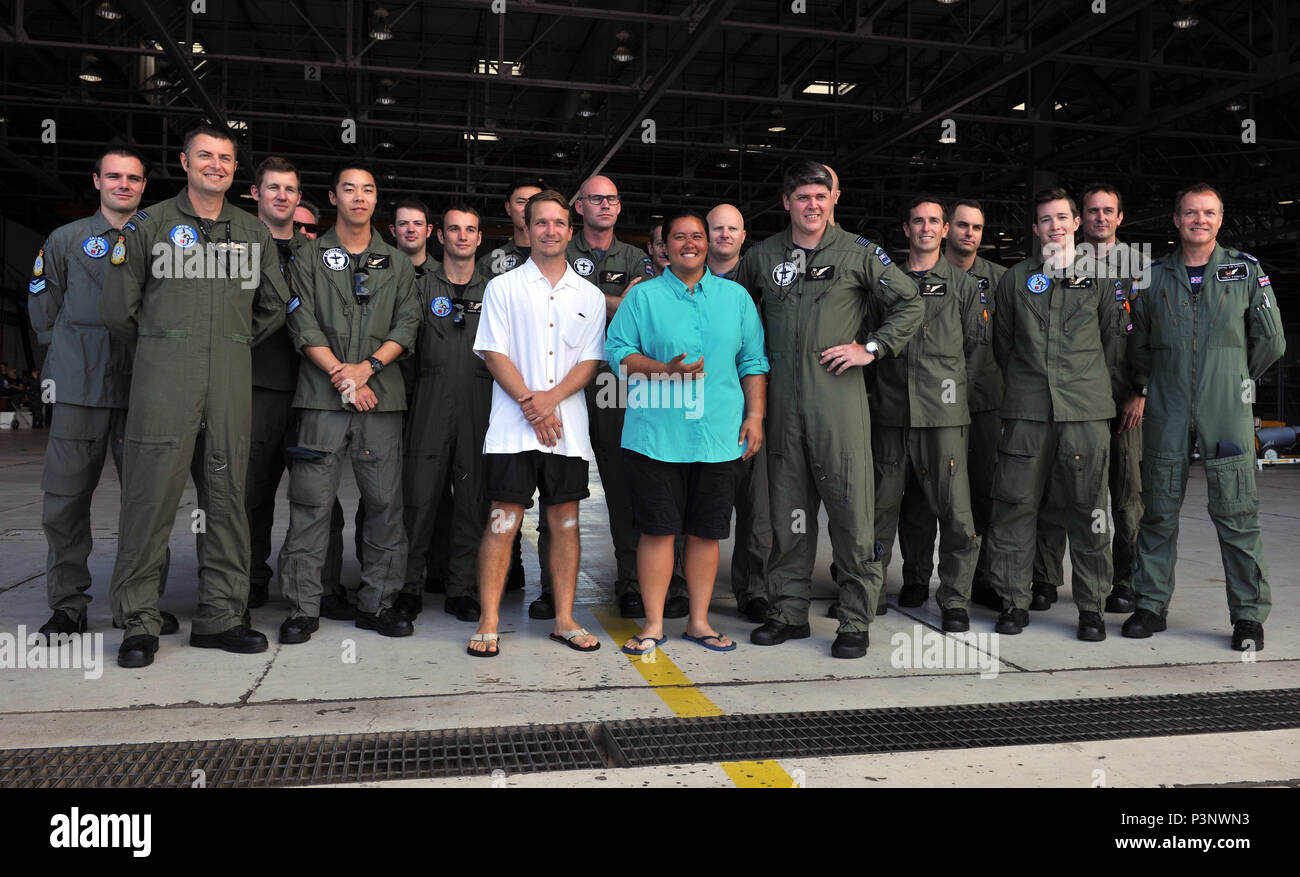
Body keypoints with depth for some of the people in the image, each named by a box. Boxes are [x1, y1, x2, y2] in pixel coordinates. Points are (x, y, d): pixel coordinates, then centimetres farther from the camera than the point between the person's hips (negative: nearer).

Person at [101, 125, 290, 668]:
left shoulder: (254, 234, 15)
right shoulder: (148, 226, 6)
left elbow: (275, 307, 22)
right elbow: (118, 308, 7)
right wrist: (158, 350, 12)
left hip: (231, 381, 3)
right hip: (163, 379, -3)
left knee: (227, 493, 5)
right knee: (151, 492, -5)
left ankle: (220, 616, 13)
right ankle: (139, 621, 5)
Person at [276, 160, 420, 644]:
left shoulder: (397, 263, 16)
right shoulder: (310, 258, 10)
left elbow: (407, 325, 6)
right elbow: (304, 326, 1)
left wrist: (368, 367, -9)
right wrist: (342, 378, -11)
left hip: (382, 396, 2)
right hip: (323, 396, -1)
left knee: (385, 501, 1)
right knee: (311, 503, -3)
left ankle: (377, 602, 11)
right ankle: (303, 608, 5)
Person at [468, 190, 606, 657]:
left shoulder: (590, 296, 11)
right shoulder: (503, 287, 6)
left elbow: (590, 360, 5)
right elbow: (494, 354, -1)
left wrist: (551, 398, -11)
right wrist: (530, 403, -12)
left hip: (568, 428, 2)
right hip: (513, 426, -2)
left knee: (565, 520, 6)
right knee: (503, 521, -3)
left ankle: (564, 619, 15)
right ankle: (488, 622, 4)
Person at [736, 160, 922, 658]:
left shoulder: (858, 252, 2)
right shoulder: (762, 257, 11)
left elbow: (910, 303, 5)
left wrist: (872, 348, -5)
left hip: (839, 398, -3)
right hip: (782, 400, 3)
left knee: (851, 509, -3)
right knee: (787, 510, 9)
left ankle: (855, 621, 8)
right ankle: (788, 612, 21)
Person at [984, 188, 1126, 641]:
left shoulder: (1098, 278, 10)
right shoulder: (1014, 280, 12)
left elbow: (1112, 337, 18)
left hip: (1086, 409, 0)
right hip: (1027, 409, 1)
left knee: (1087, 509, 1)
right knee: (1015, 505, -1)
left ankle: (1091, 606, 12)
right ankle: (1014, 601, 10)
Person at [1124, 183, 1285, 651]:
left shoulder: (1246, 270, 6)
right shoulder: (1154, 275, 9)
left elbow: (1270, 341, 10)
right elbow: (1138, 342, 19)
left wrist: (1236, 379, 13)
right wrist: (1140, 389, 13)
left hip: (1227, 411, -1)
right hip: (1166, 411, 2)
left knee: (1236, 513, -2)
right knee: (1159, 511, 5)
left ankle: (1249, 615, 9)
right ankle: (1151, 604, 16)